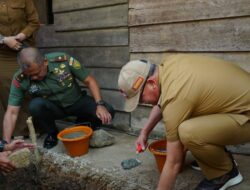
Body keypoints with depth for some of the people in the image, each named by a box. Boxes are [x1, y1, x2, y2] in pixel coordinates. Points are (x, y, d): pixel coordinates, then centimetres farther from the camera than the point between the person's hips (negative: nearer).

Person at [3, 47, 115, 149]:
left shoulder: (64, 60, -25)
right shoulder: (19, 79, -22)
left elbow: (89, 81, -15)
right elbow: (11, 112, -20)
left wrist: (100, 104, -26)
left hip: (76, 102, 0)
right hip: (52, 108, 1)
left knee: (108, 112, -23)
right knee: (35, 105, -34)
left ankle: (81, 123, 10)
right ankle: (52, 133, -2)